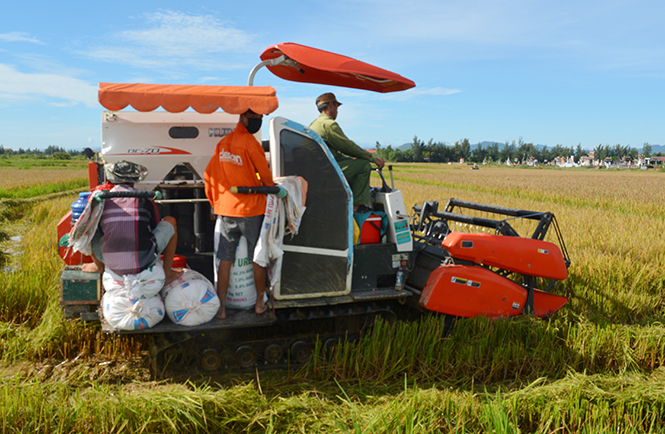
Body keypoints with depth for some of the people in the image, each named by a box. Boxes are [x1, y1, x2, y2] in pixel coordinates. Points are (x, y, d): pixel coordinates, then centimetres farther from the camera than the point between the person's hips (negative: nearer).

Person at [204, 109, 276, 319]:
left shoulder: (222, 143, 8)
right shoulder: (250, 142, -11)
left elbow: (208, 175, 11)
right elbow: (265, 175, -6)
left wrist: (214, 202, 20)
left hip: (225, 209, 5)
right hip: (251, 209, -5)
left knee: (225, 260, 8)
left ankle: (221, 307, 11)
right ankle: (260, 303, 22)